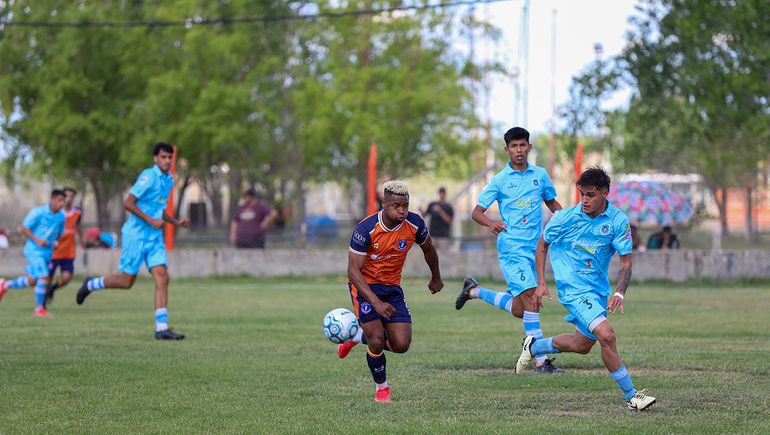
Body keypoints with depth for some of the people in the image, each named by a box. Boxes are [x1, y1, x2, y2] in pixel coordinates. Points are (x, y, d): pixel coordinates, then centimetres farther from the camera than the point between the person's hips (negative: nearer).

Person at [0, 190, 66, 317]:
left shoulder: (61, 217, 3)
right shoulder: (38, 212, -14)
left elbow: (59, 234, 18)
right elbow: (23, 229, -9)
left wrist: (56, 242, -5)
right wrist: (37, 240, -21)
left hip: (47, 252, 7)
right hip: (34, 250, -7)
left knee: (31, 281, 12)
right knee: (43, 277, -18)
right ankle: (39, 308, -2)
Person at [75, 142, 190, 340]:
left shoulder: (168, 180, 12)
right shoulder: (148, 176, -14)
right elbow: (128, 203, -18)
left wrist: (176, 222, 12)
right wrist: (151, 220, -22)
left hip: (155, 237, 7)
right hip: (135, 235, -7)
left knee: (162, 278, -8)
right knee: (127, 281, -1)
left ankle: (162, 328, -11)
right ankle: (91, 285, 27)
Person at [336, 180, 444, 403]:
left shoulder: (414, 224, -13)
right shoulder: (366, 230, -26)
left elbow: (428, 249, 9)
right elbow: (353, 270, -24)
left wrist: (436, 278, 23)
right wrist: (376, 302, -34)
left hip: (392, 288, 4)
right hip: (365, 286, -4)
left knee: (401, 345, -4)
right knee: (377, 340, -15)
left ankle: (357, 336, 26)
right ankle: (382, 388, 12)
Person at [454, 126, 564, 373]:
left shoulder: (540, 175, 9)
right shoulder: (499, 180, -2)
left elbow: (552, 202, 24)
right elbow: (476, 212, -2)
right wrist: (490, 223, -24)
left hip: (534, 247, 5)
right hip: (511, 248, -5)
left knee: (518, 310, 10)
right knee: (530, 297, -20)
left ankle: (474, 291, 35)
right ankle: (541, 361, -17)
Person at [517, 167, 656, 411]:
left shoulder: (618, 221, -8)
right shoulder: (566, 217, -11)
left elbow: (626, 262, -7)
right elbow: (542, 245, 6)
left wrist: (619, 293, -23)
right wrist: (541, 283, 2)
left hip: (599, 290, 5)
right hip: (574, 289, -5)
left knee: (583, 345, 20)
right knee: (606, 335, -22)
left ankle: (534, 346, 45)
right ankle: (631, 397, -16)